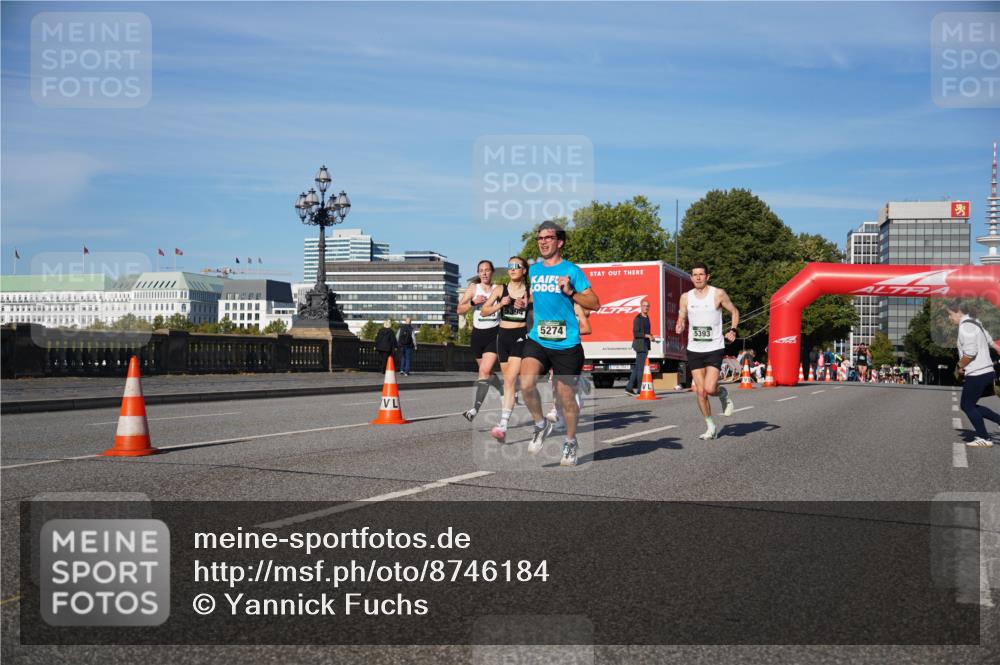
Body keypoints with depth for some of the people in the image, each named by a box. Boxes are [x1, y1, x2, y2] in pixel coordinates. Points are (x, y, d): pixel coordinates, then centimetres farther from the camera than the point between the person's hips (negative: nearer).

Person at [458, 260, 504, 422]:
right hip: (477, 334, 4)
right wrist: (473, 302, -14)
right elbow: (460, 310, 0)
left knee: (485, 371, -17)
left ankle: (475, 409, -22)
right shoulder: (473, 288, 4)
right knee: (487, 372, 17)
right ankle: (504, 393, 43)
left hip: (494, 333, -4)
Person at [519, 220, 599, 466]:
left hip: (566, 345, -3)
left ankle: (570, 442, 29)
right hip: (537, 340, 3)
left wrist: (570, 292, -19)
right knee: (526, 384, -20)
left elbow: (595, 303, -7)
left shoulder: (571, 270, -3)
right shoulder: (534, 270, 11)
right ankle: (541, 425, 6)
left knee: (566, 398, 6)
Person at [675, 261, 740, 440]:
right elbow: (681, 319, 13)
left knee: (710, 389, -16)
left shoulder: (718, 294, -4)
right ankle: (711, 427, 18)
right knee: (700, 392, 2)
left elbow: (734, 312, 8)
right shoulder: (686, 297, 5)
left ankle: (723, 393, 20)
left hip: (714, 349, -3)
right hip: (694, 350, 3)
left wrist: (733, 330, -8)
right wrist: (679, 327, -10)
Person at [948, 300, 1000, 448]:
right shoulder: (974, 323, 15)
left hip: (977, 374, -10)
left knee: (967, 405, 3)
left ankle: (984, 439, 9)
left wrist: (959, 366, -7)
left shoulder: (965, 327, -17)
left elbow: (970, 353, -22)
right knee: (967, 405, 15)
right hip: (987, 371, 10)